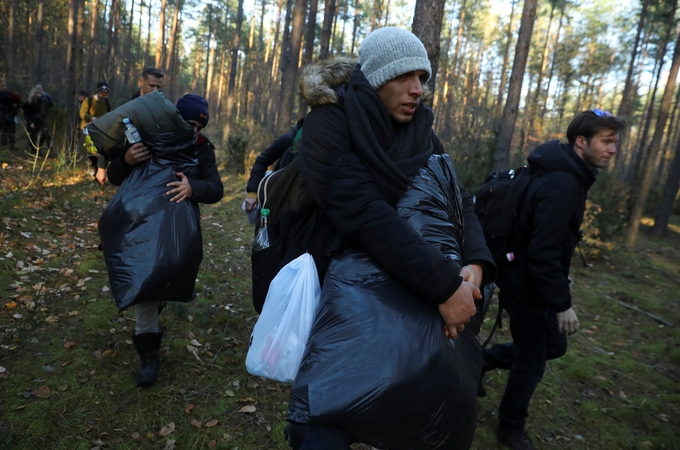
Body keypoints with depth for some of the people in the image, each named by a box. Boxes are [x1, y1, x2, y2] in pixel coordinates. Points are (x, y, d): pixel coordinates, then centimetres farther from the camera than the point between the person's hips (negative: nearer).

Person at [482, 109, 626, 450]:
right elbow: (543, 251, -29)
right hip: (528, 288, -10)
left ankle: (481, 360, 28)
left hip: (531, 281, 10)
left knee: (554, 345, 23)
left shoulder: (567, 175, 8)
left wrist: (561, 276, 20)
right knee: (531, 363, 8)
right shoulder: (561, 184, -25)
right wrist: (562, 303, -24)